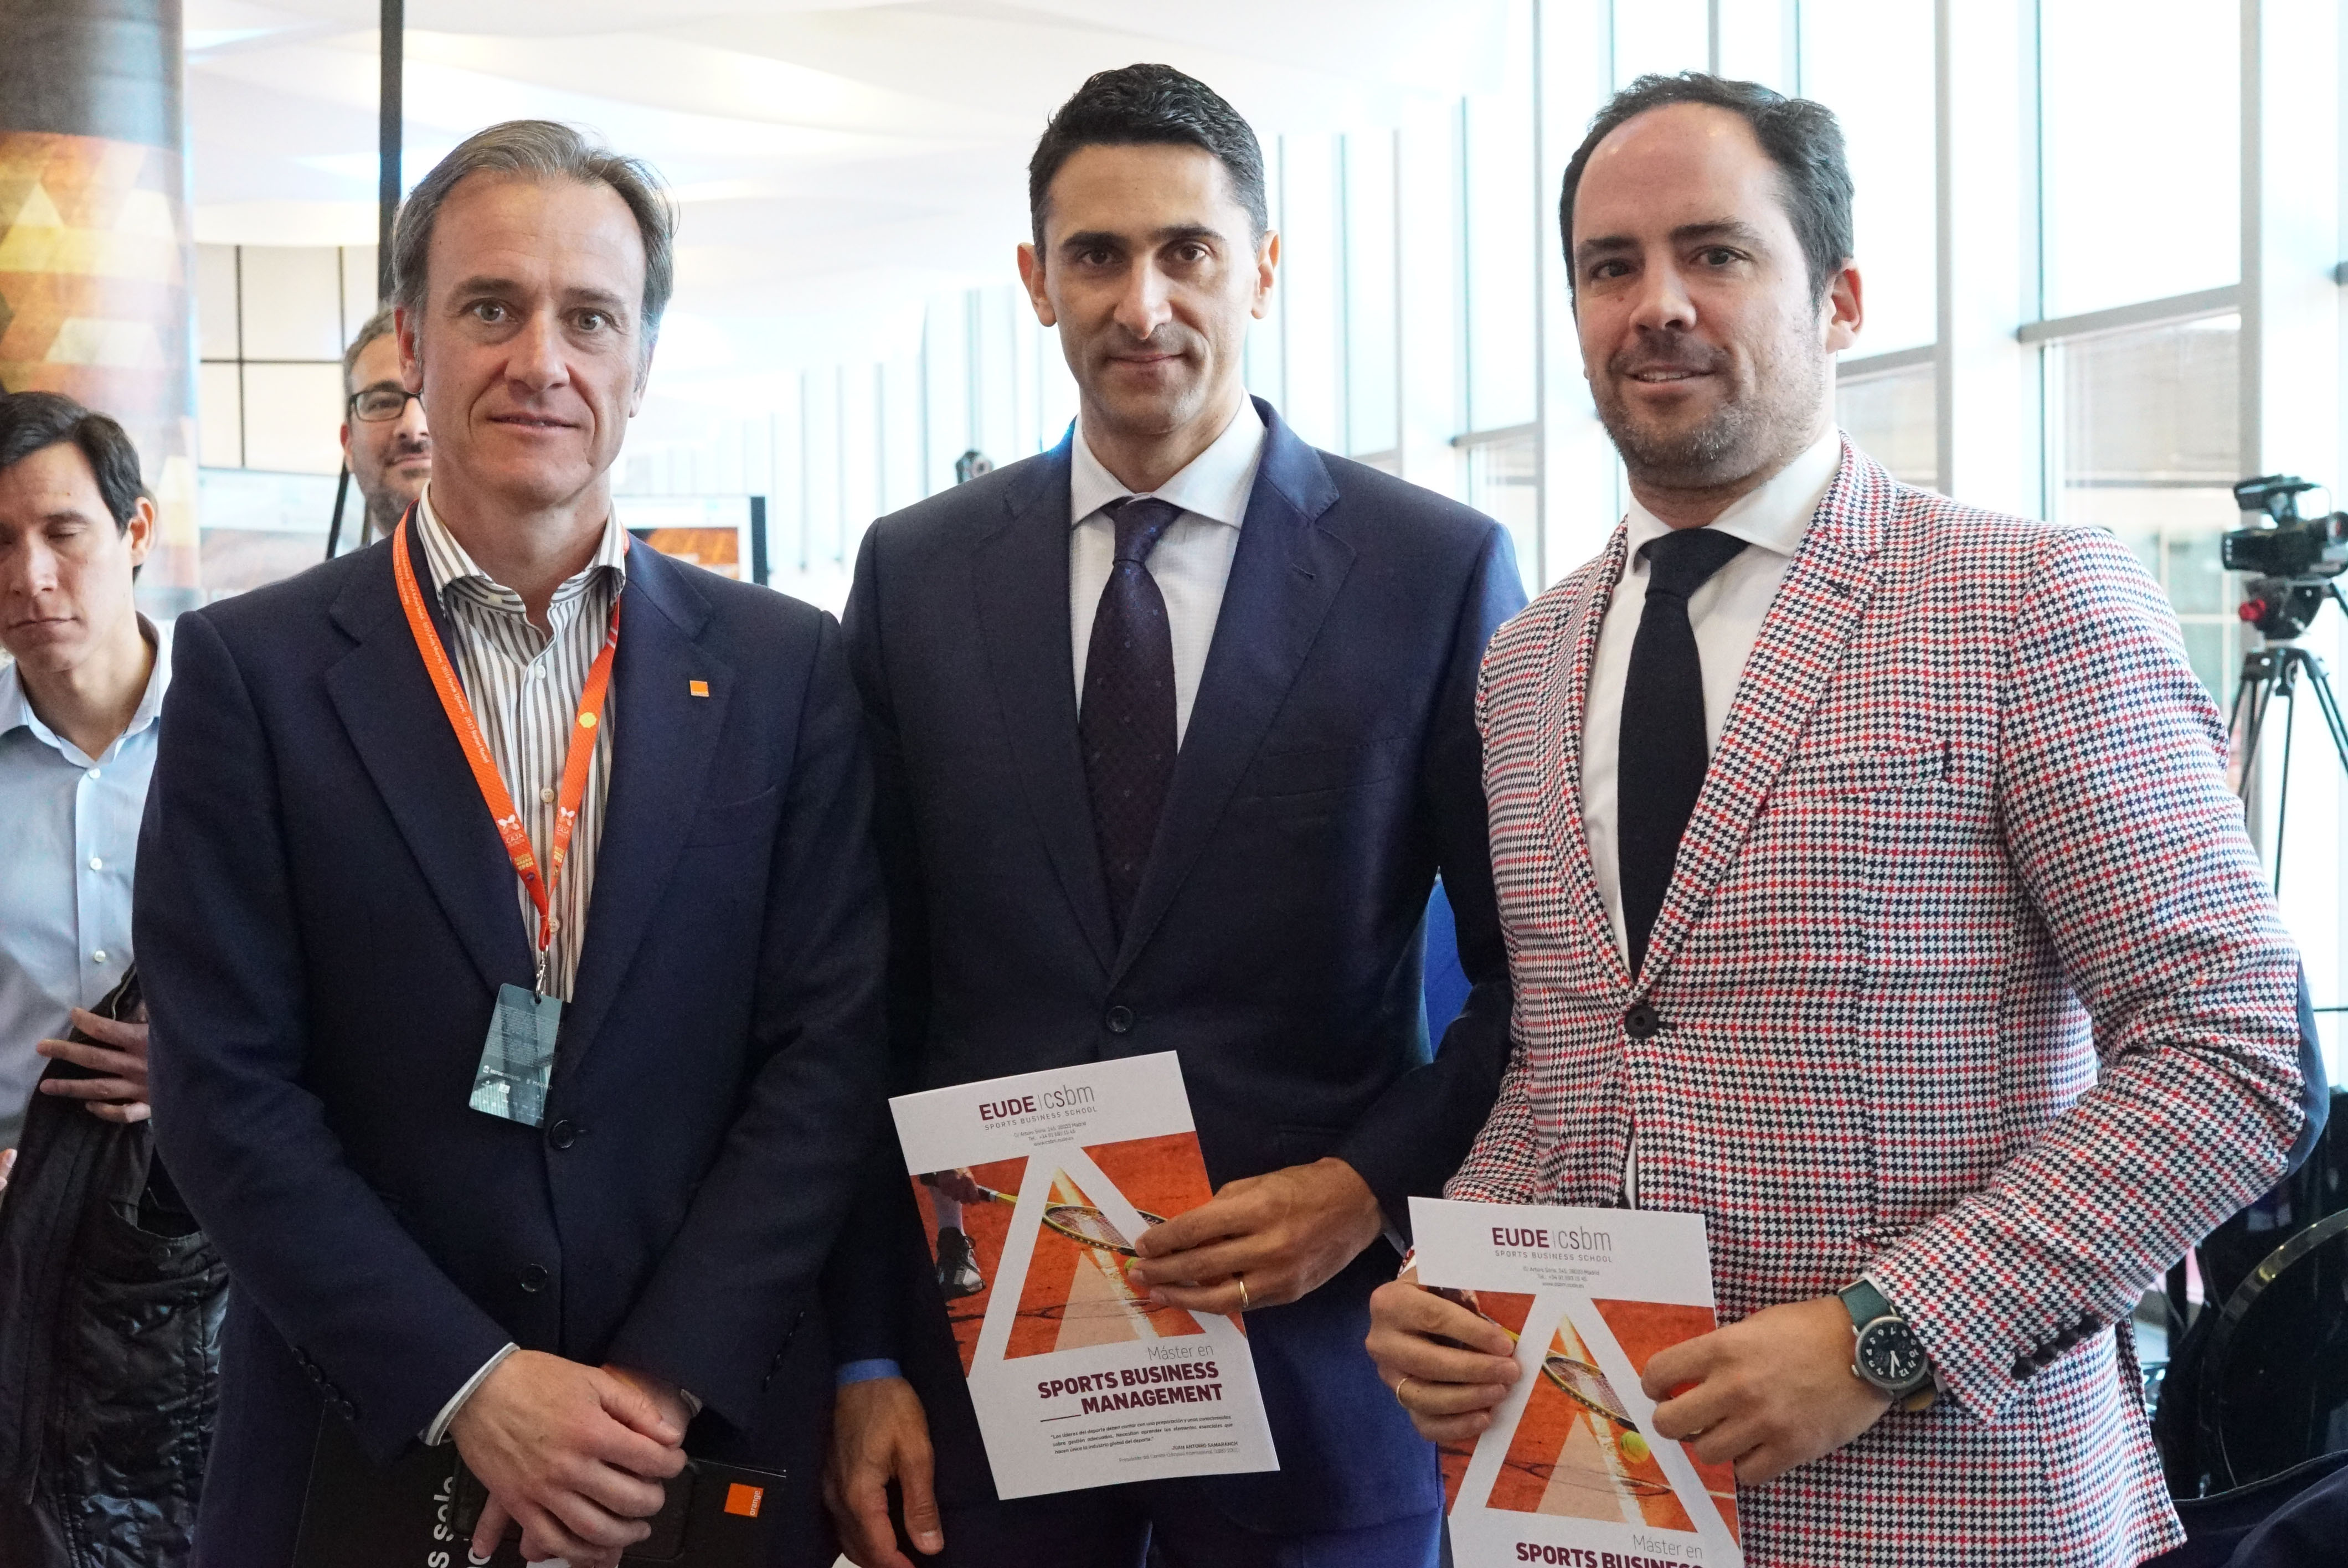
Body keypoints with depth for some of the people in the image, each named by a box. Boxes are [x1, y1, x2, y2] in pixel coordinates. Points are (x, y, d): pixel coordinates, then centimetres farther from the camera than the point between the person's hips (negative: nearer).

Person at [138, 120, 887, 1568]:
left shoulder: (789, 671, 1)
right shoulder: (254, 671, -3)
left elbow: (829, 1050, -2)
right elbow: (225, 1084, -6)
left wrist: (664, 1383, -11)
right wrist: (469, 1387, -14)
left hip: (715, 1444, 1)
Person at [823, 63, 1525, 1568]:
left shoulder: (1439, 569, -3)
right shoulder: (915, 573, 4)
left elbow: (1537, 977, 1)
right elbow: (868, 993, 4)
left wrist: (1370, 1188, -12)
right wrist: (862, 1356, 2)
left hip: (1313, 1368, -1)